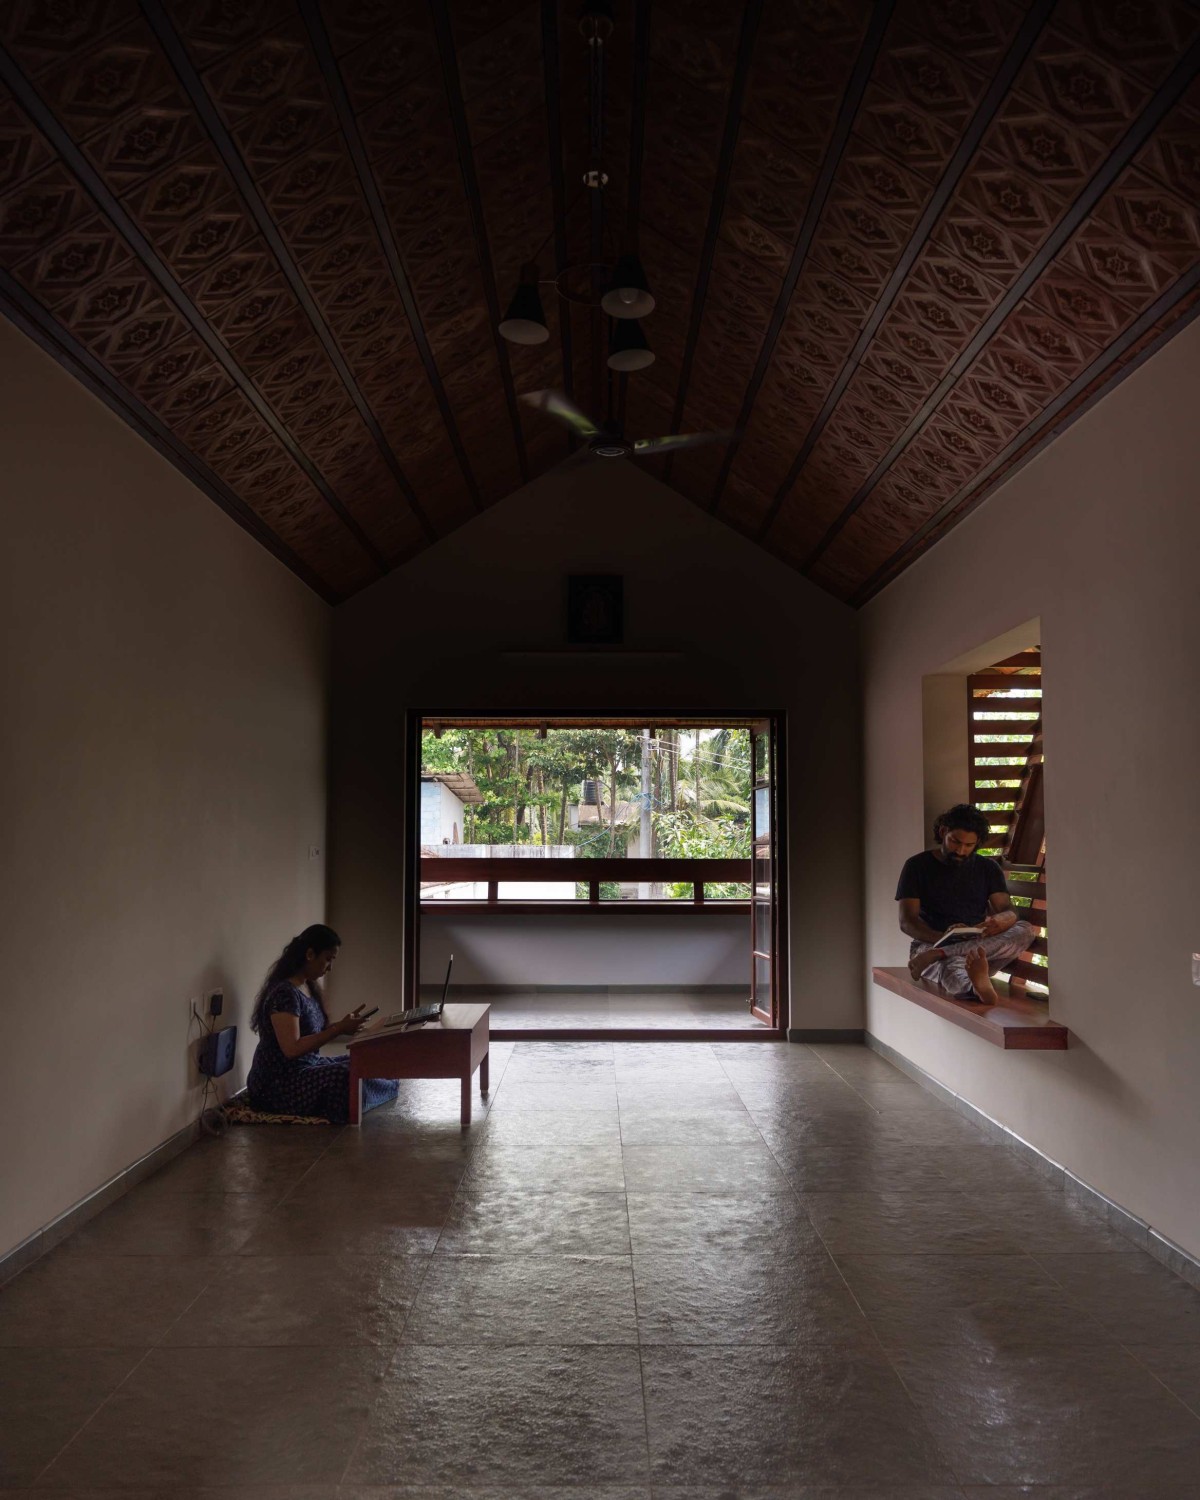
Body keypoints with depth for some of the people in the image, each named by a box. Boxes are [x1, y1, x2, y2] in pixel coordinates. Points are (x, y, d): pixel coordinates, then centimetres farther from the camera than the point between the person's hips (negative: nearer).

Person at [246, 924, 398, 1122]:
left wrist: (343, 1024, -3)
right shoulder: (284, 993, -22)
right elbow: (292, 1048, -28)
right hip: (279, 1083, -10)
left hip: (306, 1066, 10)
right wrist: (339, 1030, -26)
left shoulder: (308, 987, 8)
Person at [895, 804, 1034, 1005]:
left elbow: (1009, 912, 3)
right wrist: (942, 937, -24)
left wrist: (999, 920, -24)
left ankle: (936, 956, -38)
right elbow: (907, 922, -3)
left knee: (1025, 931, -25)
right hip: (931, 943, -3)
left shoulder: (988, 868, 16)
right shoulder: (917, 866, 6)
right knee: (952, 966, -38)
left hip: (979, 947, 4)